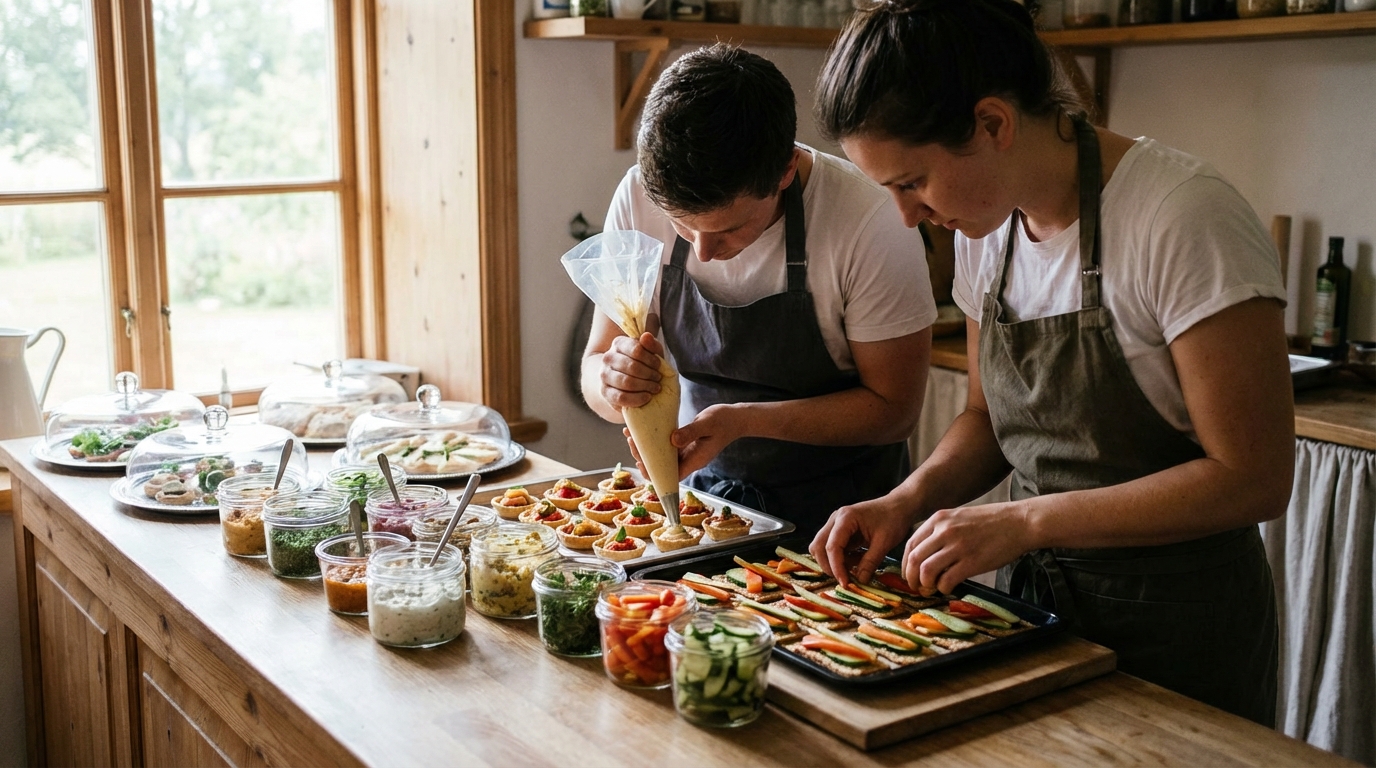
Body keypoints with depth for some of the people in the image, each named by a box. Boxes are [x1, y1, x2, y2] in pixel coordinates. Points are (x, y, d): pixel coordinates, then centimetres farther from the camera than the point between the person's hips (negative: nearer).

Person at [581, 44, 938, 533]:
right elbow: (595, 365, -2)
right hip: (698, 491, 3)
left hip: (835, 512, -3)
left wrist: (743, 420, -24)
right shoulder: (639, 199, -11)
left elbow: (893, 409, -12)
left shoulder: (871, 222, -21)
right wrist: (613, 386, -25)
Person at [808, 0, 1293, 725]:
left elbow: (1252, 478, -23)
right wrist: (911, 499, -8)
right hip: (1029, 589, 6)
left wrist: (1024, 521, -25)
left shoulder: (1185, 218, -23)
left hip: (1175, 619, -6)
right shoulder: (984, 228, -1)